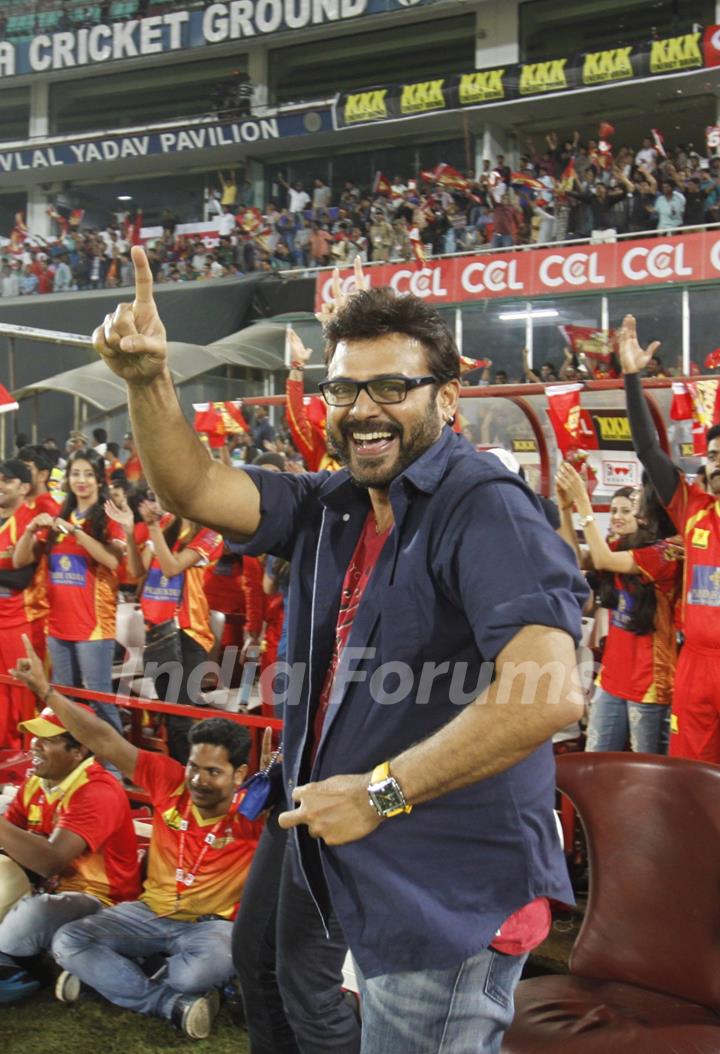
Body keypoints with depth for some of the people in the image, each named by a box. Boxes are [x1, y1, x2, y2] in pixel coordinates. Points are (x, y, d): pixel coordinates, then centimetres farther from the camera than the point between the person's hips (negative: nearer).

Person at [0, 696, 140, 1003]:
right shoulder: (36, 779, 4)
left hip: (96, 900, -9)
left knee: (33, 913, -36)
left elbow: (51, 861, -36)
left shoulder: (98, 794, -24)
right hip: (46, 887, 9)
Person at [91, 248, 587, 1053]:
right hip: (349, 867, 8)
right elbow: (193, 489, 5)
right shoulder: (333, 505, 8)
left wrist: (382, 791, -26)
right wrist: (147, 382, -13)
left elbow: (549, 691, -31)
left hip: (448, 894, -8)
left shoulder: (484, 508, -19)